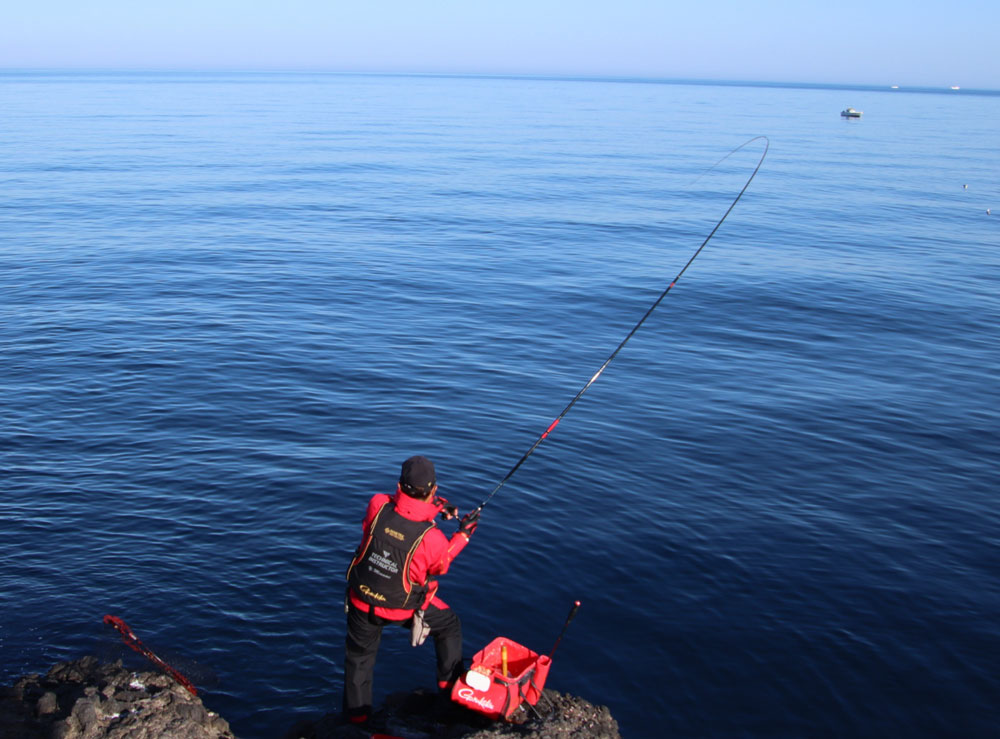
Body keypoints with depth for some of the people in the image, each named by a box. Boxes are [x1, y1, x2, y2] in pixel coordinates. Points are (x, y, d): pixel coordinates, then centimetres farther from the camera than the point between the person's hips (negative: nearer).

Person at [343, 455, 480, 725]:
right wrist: (463, 534, 1)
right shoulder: (432, 538, -30)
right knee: (450, 626, 27)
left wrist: (433, 505, -3)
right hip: (404, 608, -2)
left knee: (359, 657, 25)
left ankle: (356, 716, 37)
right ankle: (451, 684, 41)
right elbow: (441, 566, -7)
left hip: (362, 602, 2)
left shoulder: (378, 505, -25)